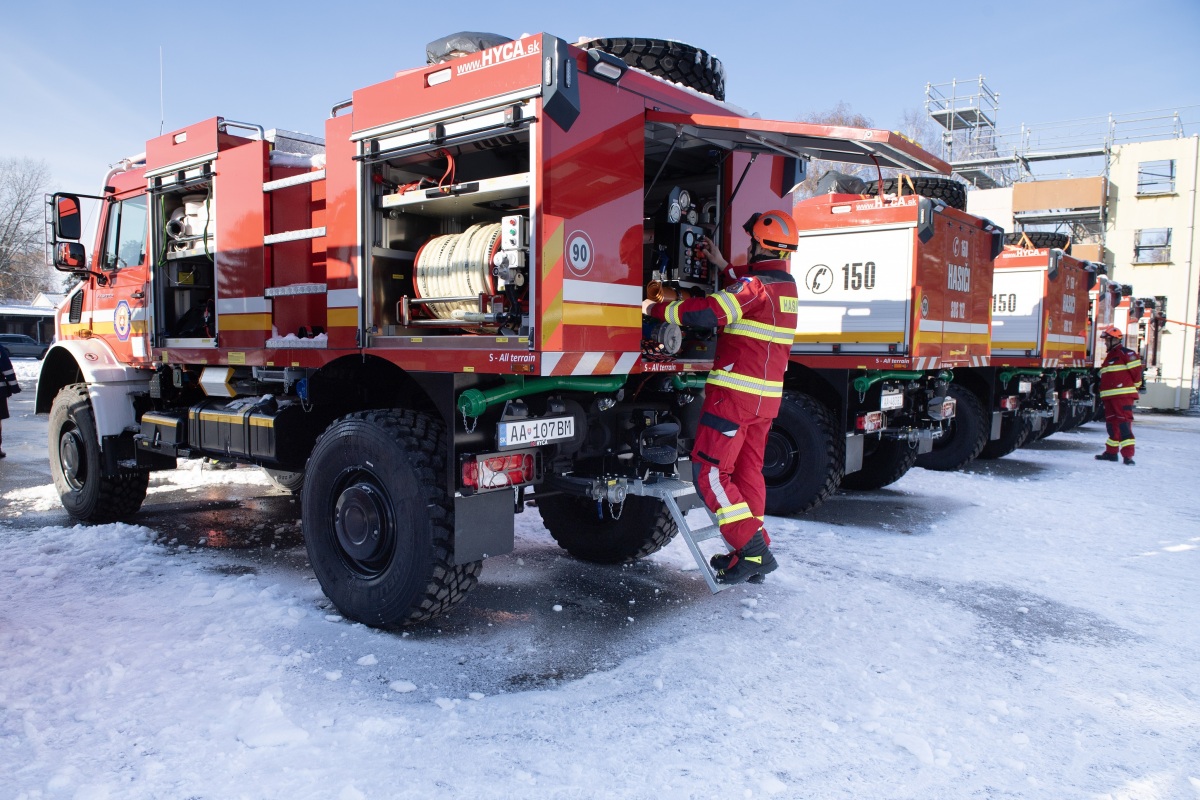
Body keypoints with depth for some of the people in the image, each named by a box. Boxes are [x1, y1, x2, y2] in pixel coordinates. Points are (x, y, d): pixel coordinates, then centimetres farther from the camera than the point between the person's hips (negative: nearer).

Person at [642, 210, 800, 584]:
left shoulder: (756, 284, -16)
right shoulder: (785, 284, 13)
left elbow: (708, 313, -26)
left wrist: (658, 309, -15)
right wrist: (723, 266, 34)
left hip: (736, 393, -9)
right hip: (766, 396, 9)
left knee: (709, 472, -5)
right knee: (748, 470, 16)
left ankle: (753, 549, -8)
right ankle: (756, 553, 21)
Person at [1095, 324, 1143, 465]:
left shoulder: (1125, 353, -8)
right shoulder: (1109, 356, 23)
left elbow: (1136, 370, -10)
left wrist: (1135, 384, 1)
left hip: (1123, 395, -10)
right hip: (1109, 396, 10)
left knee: (1124, 423, -14)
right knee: (1111, 423, 14)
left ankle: (1128, 455, -16)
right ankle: (1111, 452, 23)